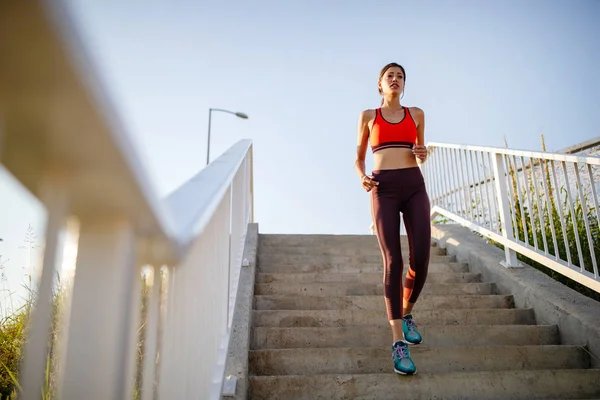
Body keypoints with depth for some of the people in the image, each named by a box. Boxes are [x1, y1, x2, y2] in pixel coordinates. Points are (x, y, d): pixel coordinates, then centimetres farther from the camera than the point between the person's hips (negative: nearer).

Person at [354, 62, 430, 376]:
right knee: (392, 261, -12)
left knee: (420, 259, -7)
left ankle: (407, 314, 24)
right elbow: (358, 158, 17)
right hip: (383, 189, -2)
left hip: (414, 186, 2)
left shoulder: (416, 114, 18)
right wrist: (362, 178, -5)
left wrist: (423, 155, 1)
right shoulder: (368, 116, 14)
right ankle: (398, 342, -8)